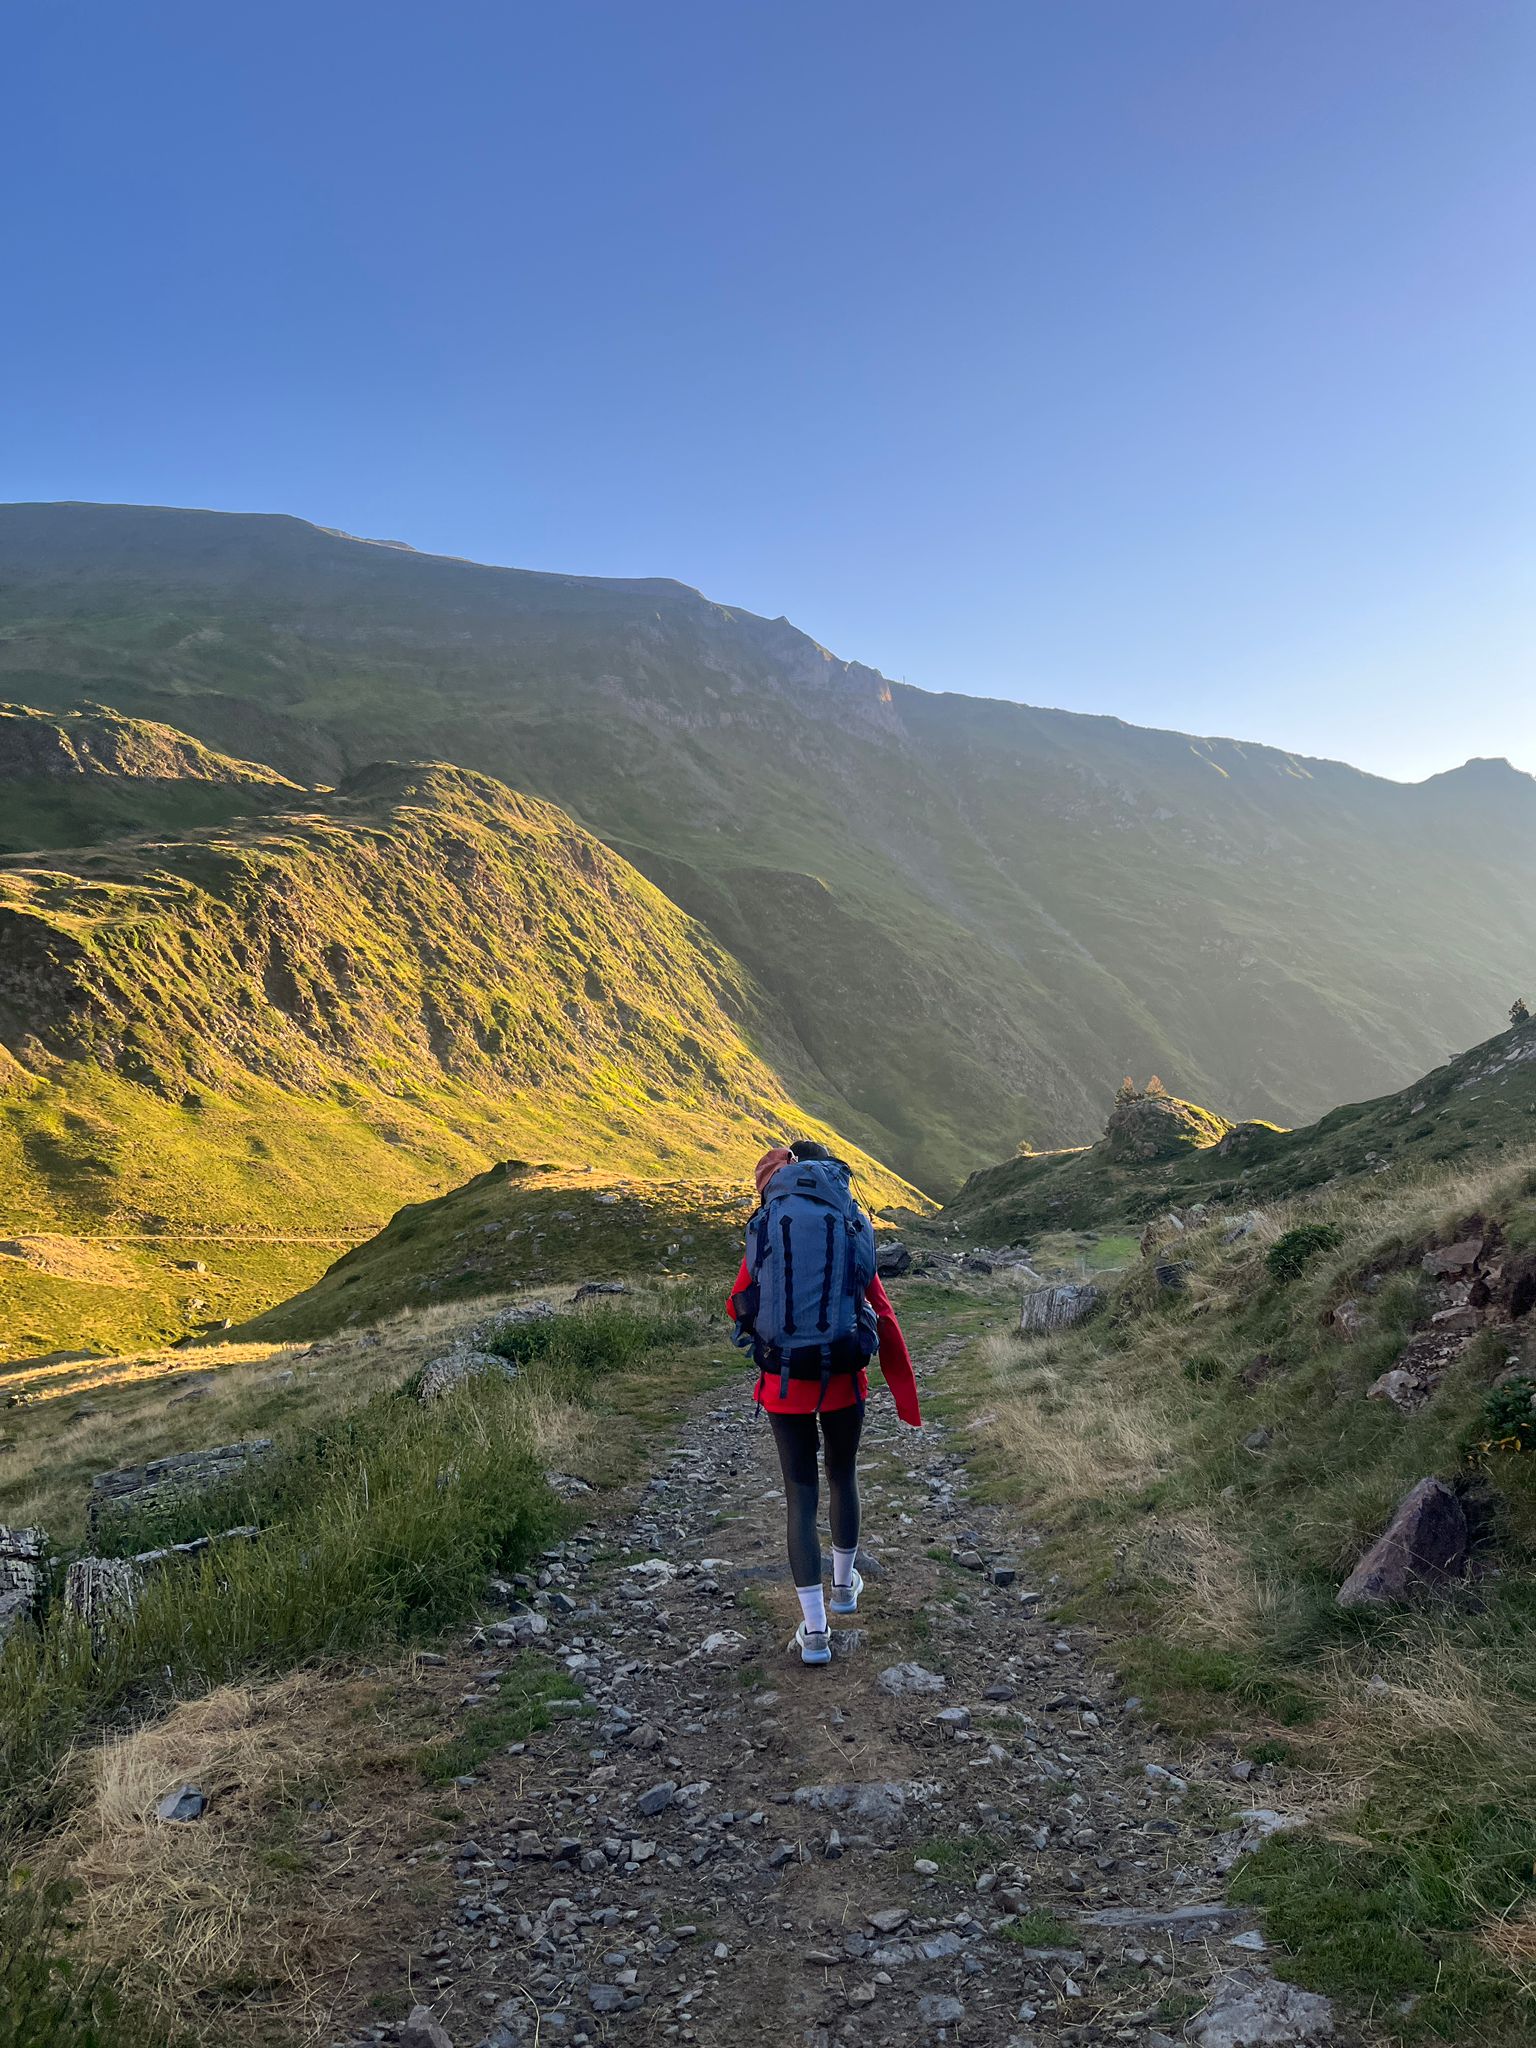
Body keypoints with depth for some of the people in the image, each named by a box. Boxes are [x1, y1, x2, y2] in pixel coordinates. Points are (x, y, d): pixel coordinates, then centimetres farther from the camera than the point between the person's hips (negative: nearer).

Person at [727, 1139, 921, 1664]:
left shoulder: (765, 1232, -6)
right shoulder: (855, 1233, -4)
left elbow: (737, 1307, 5)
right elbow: (886, 1321, -3)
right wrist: (907, 1398, 2)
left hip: (784, 1385, -1)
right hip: (843, 1383, 1)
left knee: (801, 1497, 8)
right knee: (842, 1478, 24)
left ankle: (814, 1630, 7)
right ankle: (844, 1586, 43)